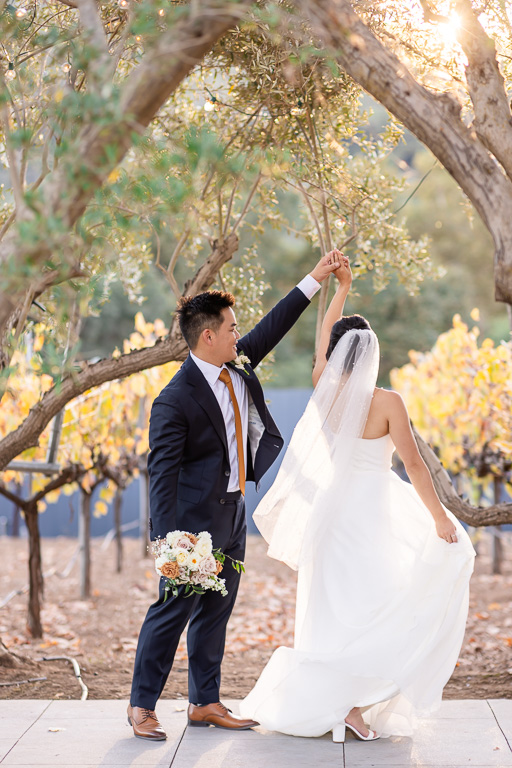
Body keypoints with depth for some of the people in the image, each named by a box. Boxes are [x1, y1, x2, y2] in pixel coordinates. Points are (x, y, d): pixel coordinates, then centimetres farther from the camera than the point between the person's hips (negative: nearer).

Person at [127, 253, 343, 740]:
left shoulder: (237, 364, 3)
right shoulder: (175, 400, -20)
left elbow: (271, 328, 16)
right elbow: (161, 470, -20)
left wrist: (314, 280, 16)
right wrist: (166, 535, -24)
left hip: (232, 515, 8)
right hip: (195, 519, -8)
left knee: (216, 612, 12)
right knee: (174, 609, -3)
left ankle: (205, 703, 21)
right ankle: (142, 705, 7)